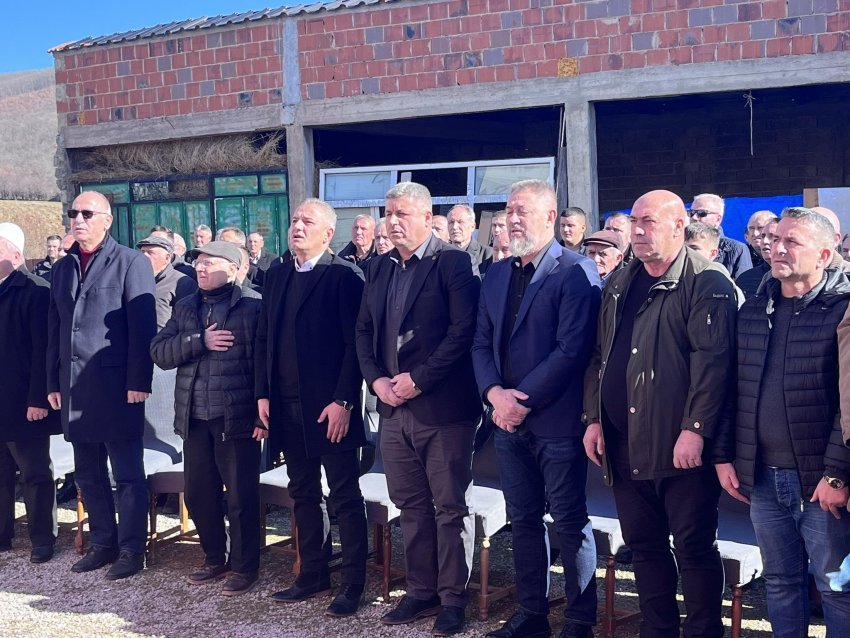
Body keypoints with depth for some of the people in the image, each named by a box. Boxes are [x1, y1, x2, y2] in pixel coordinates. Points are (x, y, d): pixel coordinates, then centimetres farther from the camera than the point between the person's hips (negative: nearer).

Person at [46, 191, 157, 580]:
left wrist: (138, 382, -15)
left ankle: (131, 549, 11)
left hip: (116, 385, -6)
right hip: (75, 387, 6)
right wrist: (53, 382, 10)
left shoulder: (131, 263, -4)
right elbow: (55, 328, 15)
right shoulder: (62, 267, 14)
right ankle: (102, 543, 24)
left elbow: (142, 327, -10)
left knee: (127, 474, 2)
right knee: (88, 474, 12)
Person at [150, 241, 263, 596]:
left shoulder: (253, 305, -6)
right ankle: (215, 560, 31)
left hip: (238, 418, -6)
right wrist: (199, 341, -11)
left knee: (241, 496, 3)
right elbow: (159, 352, 4)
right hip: (194, 419, 6)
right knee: (198, 494, 14)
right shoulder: (185, 308, 13)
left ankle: (244, 566, 17)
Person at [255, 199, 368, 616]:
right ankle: (313, 574, 25)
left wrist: (343, 401, -18)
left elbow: (356, 342, -13)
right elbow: (264, 339, 14)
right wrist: (263, 393, 7)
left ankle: (353, 585, 10)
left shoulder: (344, 275, -8)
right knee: (303, 494, 14)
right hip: (287, 405, 7)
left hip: (329, 405, -7)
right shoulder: (278, 276, 13)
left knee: (345, 496, 2)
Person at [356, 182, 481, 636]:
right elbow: (364, 330, 14)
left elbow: (463, 331, -16)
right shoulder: (379, 268, 12)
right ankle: (421, 591, 27)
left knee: (450, 508, 5)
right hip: (394, 408, 6)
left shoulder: (453, 262, -9)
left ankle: (452, 597, 17)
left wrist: (418, 378, -18)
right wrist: (376, 379, -2)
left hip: (443, 407, -6)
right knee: (411, 506, 15)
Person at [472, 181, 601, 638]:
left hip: (556, 421, -7)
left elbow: (571, 350, -17)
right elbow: (482, 342, 10)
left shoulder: (575, 273, -10)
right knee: (523, 520, 14)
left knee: (569, 523, 3)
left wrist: (523, 400, -16)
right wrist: (494, 392, -7)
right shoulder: (496, 275, 12)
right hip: (508, 420, 7)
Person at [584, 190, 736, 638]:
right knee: (643, 543, 15)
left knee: (693, 547, 2)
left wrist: (695, 429, -20)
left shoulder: (706, 282, -8)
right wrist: (594, 418, 9)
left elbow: (712, 361, -15)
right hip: (625, 444, 7)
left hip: (682, 443, -7)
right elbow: (599, 356, 16)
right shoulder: (619, 285, 14)